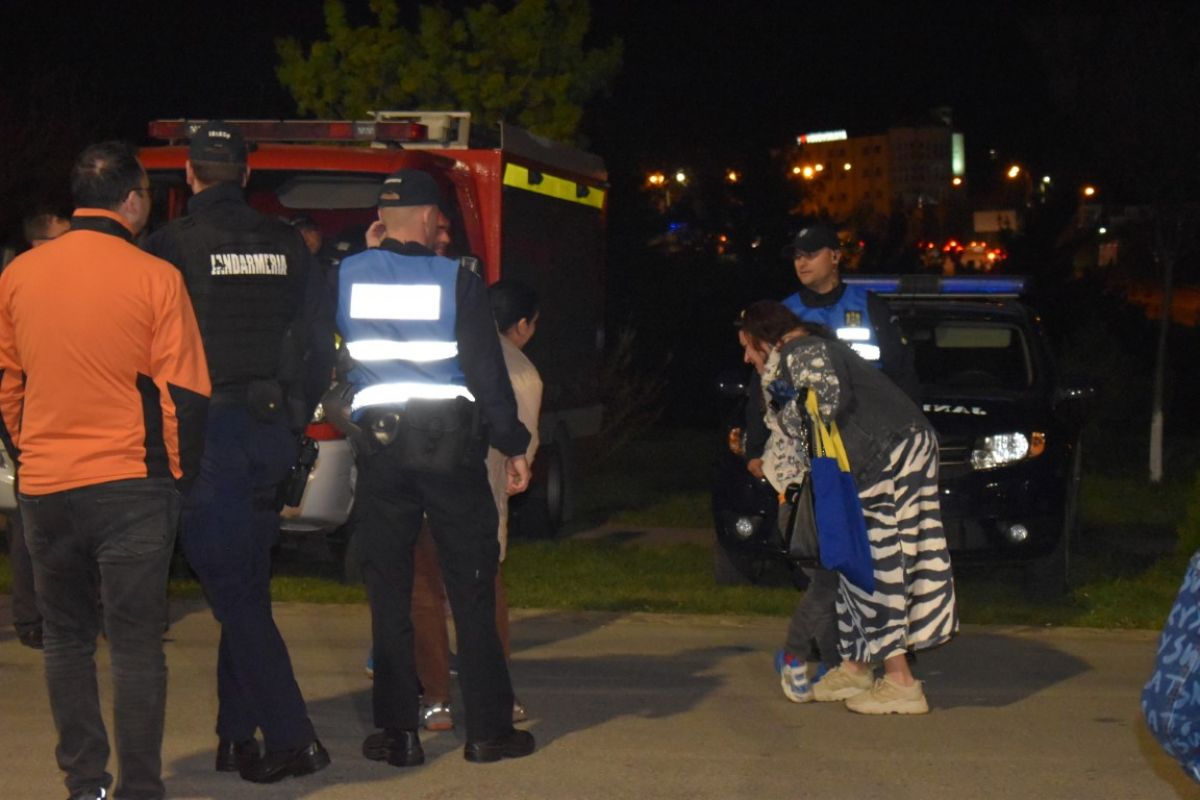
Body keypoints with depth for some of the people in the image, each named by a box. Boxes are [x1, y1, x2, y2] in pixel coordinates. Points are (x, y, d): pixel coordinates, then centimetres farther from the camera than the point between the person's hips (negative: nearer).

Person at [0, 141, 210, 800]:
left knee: (66, 640, 15)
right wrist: (177, 471, 6)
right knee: (136, 643, 2)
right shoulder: (154, 278, -9)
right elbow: (184, 390, -7)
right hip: (131, 485, -3)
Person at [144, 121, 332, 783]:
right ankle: (238, 735, 17)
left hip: (205, 431, -5)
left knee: (234, 594, -4)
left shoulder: (169, 246, -6)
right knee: (246, 588, 14)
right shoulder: (287, 245, 8)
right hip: (272, 432, 5)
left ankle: (291, 739, -9)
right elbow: (316, 344, 11)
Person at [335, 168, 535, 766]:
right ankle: (488, 729, 7)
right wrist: (513, 446, 3)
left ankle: (398, 732, 7)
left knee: (388, 592, 7)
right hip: (452, 446, -2)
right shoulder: (457, 282, -5)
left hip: (380, 448, 2)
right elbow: (487, 371, -6)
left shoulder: (348, 275, 1)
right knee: (471, 588, 4)